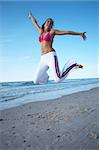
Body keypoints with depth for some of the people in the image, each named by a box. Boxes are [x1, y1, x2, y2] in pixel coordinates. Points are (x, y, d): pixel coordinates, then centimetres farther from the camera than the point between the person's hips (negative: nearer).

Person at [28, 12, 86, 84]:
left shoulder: (53, 31, 9)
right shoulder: (41, 31, 22)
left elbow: (67, 32, 7)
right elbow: (35, 23, 40)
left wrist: (80, 33, 4)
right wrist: (31, 16, 57)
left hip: (51, 56, -5)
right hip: (43, 59, 5)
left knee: (58, 79, -20)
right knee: (36, 81, -1)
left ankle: (73, 65, 3)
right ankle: (45, 76, 34)